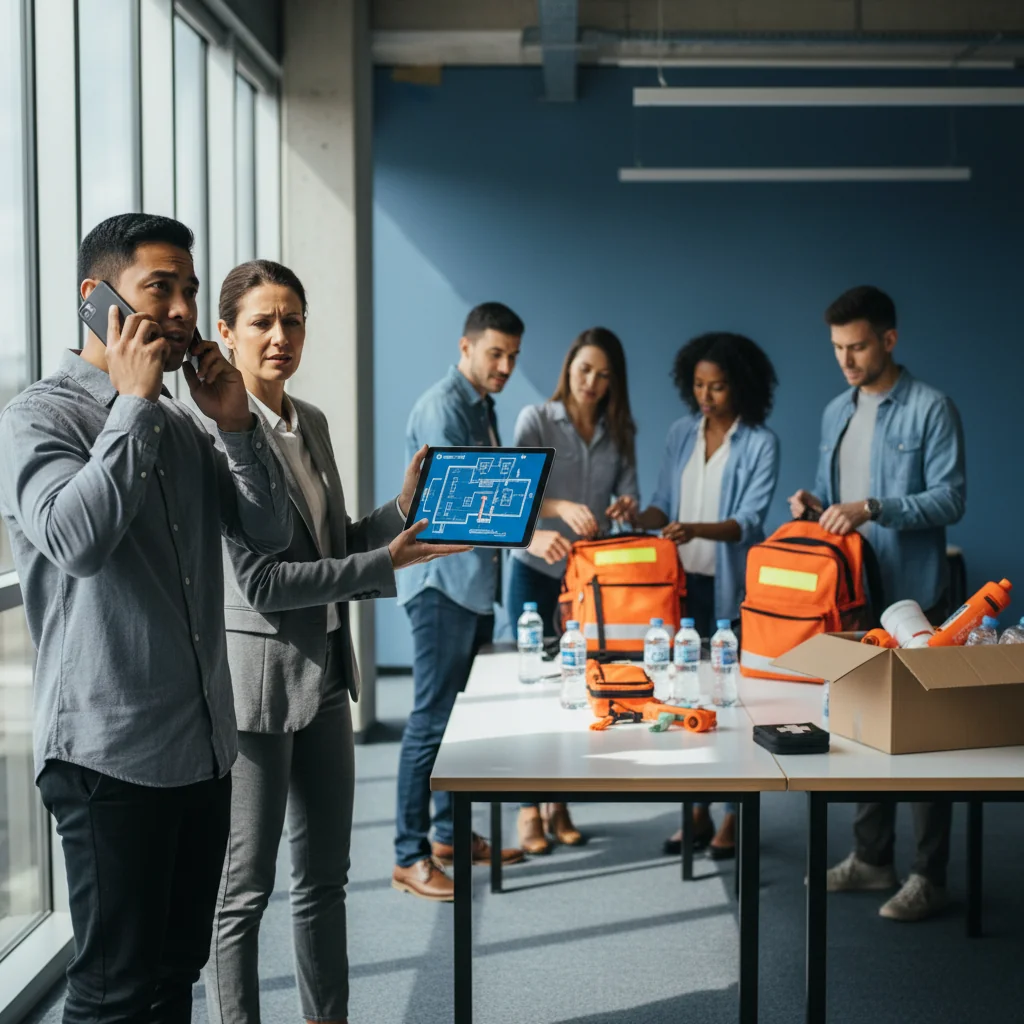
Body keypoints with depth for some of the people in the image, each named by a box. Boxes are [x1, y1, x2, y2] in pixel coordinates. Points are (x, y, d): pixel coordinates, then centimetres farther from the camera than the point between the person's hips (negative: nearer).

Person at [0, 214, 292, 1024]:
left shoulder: (183, 424, 13)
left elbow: (270, 533, 10)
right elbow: (77, 537, -26)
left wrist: (237, 424, -3)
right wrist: (134, 401, -17)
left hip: (205, 744, 7)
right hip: (112, 752, -7)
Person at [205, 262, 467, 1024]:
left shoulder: (311, 423, 9)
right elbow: (259, 583, -19)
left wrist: (402, 510, 0)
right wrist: (387, 565, -18)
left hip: (324, 674, 8)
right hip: (256, 680, -8)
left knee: (325, 875, 16)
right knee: (246, 888, 3)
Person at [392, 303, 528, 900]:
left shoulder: (484, 407, 16)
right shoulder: (442, 407, -14)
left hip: (476, 581, 10)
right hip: (442, 581, -10)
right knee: (433, 717, -8)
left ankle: (451, 833, 25)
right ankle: (411, 856, -2)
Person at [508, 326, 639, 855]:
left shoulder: (619, 431, 5)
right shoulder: (536, 419, -6)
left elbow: (628, 495, 0)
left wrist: (626, 508, -24)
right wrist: (560, 507, -36)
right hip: (536, 568, -3)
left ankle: (560, 805, 18)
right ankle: (529, 809, 7)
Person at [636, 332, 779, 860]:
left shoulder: (760, 443, -9)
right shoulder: (681, 433, 7)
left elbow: (748, 520, -17)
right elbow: (665, 503, 10)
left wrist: (696, 530, -33)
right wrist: (639, 518, -11)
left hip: (732, 587, -5)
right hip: (684, 582, 5)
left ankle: (731, 819, 14)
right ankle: (697, 813, 20)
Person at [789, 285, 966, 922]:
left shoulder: (930, 410, -9)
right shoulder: (836, 413, 12)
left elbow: (951, 498, -15)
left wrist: (872, 509, -24)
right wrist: (815, 505, -2)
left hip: (914, 598, -7)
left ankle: (930, 877, 7)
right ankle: (872, 859, 26)